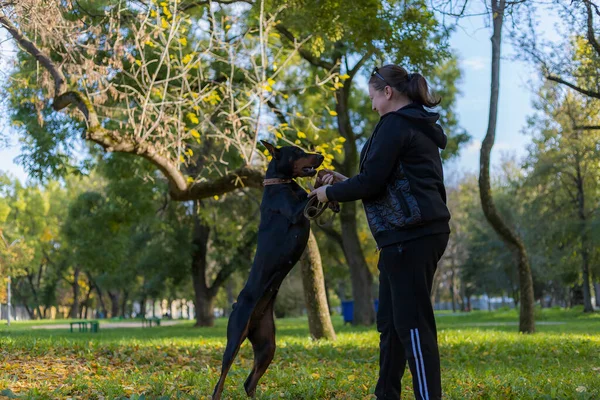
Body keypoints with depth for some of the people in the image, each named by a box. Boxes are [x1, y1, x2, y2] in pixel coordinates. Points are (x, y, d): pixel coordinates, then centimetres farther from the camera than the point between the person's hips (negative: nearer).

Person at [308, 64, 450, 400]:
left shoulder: (395, 124, -8)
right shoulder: (420, 127, 22)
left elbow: (373, 180, -14)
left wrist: (331, 192, 2)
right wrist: (345, 182, 23)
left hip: (410, 235, -10)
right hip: (420, 232, 10)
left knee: (412, 323, -9)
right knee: (391, 321, 15)